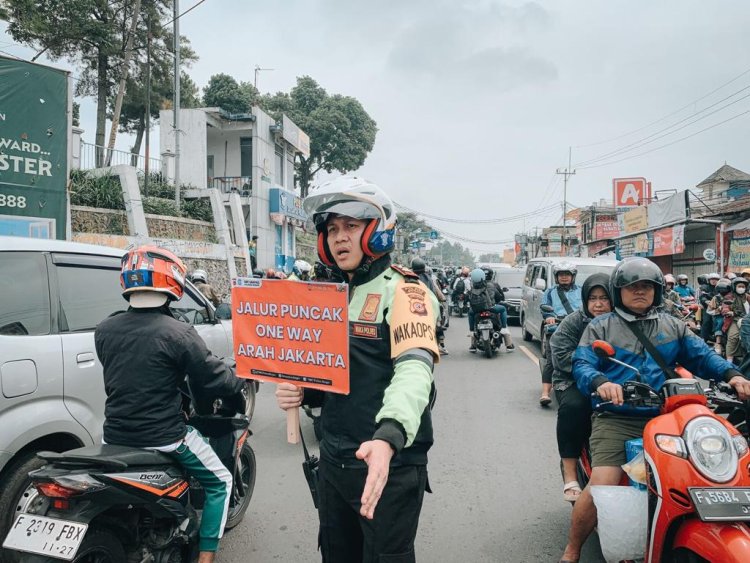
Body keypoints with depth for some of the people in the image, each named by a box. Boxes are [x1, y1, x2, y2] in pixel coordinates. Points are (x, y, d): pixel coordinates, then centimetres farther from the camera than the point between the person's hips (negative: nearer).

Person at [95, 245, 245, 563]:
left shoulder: (103, 331, -2)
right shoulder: (177, 333, -19)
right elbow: (217, 381, -14)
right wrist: (240, 379, 7)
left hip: (115, 436, 6)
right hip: (164, 437, -5)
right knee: (219, 482, 16)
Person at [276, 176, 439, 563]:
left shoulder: (402, 292, -14)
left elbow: (414, 371, -30)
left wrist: (388, 438, -46)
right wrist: (300, 392, -1)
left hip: (387, 465, -7)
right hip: (333, 460, 8)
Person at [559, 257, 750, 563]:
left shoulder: (673, 327, 20)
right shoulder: (600, 326, 8)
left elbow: (702, 355, 10)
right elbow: (582, 365, -4)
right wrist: (600, 382, -27)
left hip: (664, 419, 4)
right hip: (615, 419, -4)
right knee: (601, 488, -20)